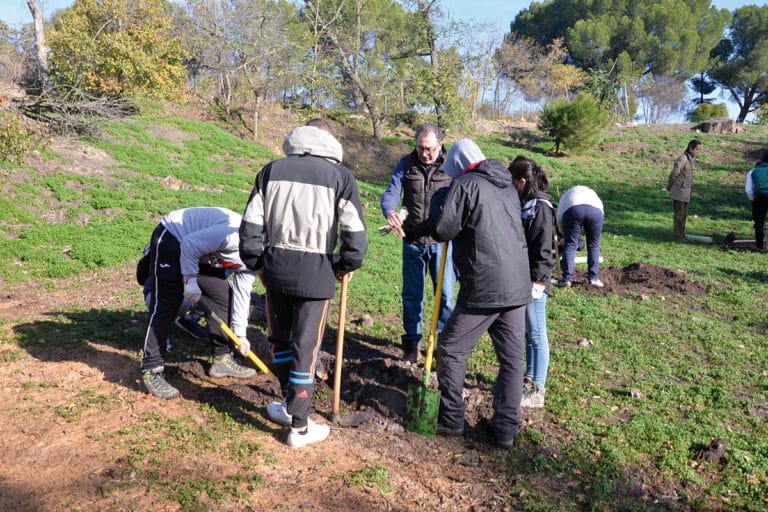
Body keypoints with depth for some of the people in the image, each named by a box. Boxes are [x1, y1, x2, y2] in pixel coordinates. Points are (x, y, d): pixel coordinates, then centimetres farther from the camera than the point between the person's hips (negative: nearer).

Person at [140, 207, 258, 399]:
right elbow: (190, 244, -29)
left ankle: (222, 359, 16)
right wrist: (190, 279, -22)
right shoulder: (234, 237, -34)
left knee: (222, 295, 4)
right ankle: (151, 371, -7)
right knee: (166, 305, -12)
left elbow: (241, 292, 4)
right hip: (171, 239, -9)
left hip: (202, 253, 9)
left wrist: (240, 334, 5)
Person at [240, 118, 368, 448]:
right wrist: (344, 265, 10)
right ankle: (299, 427, 19)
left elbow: (250, 226, 5)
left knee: (280, 339, 21)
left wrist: (258, 263, 17)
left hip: (276, 270, 3)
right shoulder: (340, 175, -2)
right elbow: (356, 237, -7)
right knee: (305, 348, 7)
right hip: (315, 275, -3)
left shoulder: (272, 169, 7)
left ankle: (291, 405, 38)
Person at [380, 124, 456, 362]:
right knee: (412, 294, 11)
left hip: (441, 241, -1)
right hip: (413, 241, 2)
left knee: (445, 294, 5)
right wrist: (390, 212, -28)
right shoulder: (406, 164, 1)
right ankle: (412, 341, 26)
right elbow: (391, 192, -5)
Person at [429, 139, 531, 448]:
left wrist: (441, 200, 6)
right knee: (512, 358, 11)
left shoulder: (465, 185, -7)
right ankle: (506, 429, 17)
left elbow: (441, 230, -10)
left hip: (484, 289, -7)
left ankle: (450, 420, 15)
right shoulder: (508, 187, 17)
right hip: (518, 287, 7)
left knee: (452, 350, 9)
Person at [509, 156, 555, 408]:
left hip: (534, 282, -9)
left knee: (536, 334, 1)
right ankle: (528, 379, 30)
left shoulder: (541, 207, -15)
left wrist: (536, 283, -20)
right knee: (525, 332, 17)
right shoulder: (523, 204, 12)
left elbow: (543, 249, -19)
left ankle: (537, 390, 12)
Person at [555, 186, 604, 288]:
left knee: (569, 245, 7)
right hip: (596, 210, 2)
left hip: (573, 209, -1)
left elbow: (559, 217, 24)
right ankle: (594, 278, 17)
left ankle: (566, 279, 5)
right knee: (594, 245, 15)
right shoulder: (592, 193, 42)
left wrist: (565, 235, 36)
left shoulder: (567, 195, 37)